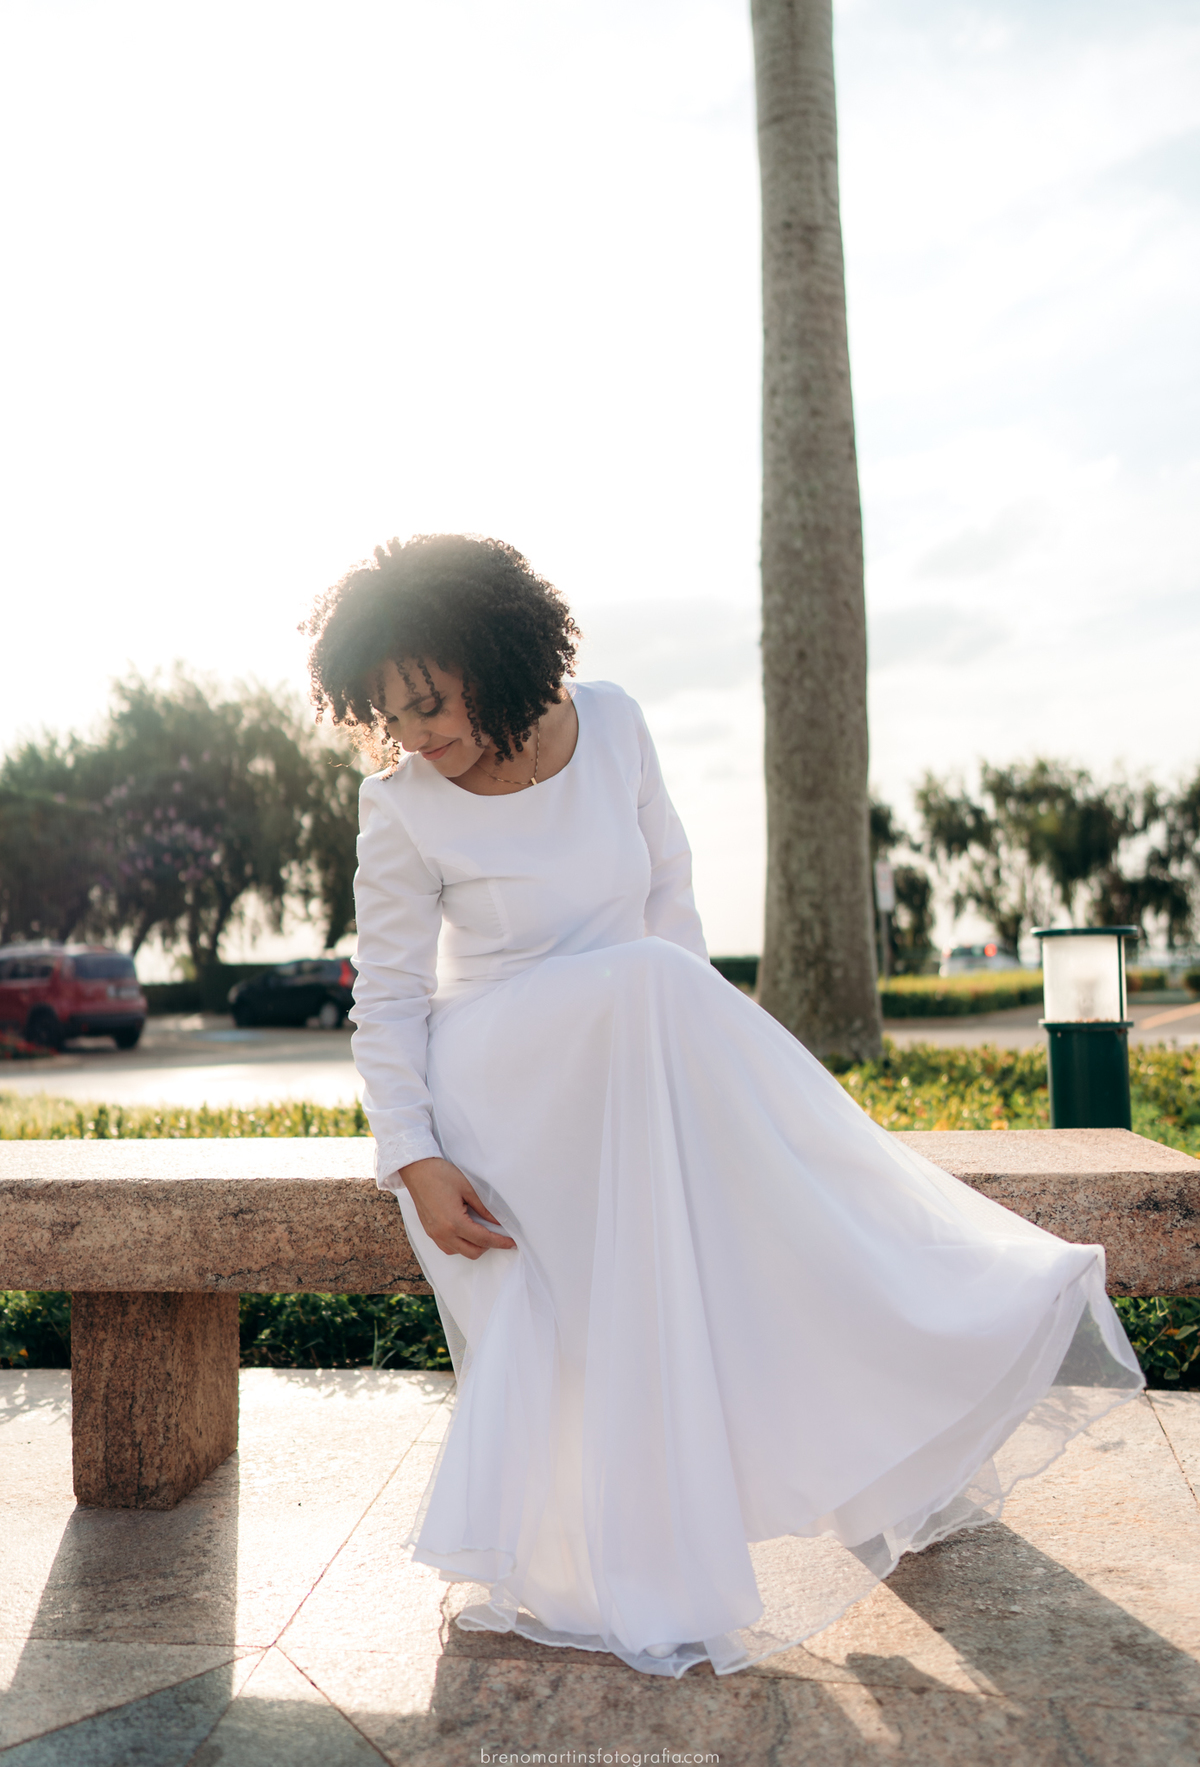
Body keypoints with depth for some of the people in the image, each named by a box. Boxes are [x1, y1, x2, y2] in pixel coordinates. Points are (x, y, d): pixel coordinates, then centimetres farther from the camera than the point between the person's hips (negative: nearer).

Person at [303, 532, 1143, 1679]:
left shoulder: (609, 725, -4)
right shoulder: (403, 809, -13)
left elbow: (667, 887, 8)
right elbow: (388, 1000, -9)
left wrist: (678, 1024, -2)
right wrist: (416, 1164, -20)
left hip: (636, 1054, 5)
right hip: (494, 1087, -4)